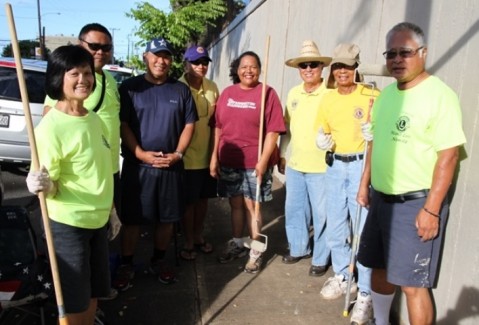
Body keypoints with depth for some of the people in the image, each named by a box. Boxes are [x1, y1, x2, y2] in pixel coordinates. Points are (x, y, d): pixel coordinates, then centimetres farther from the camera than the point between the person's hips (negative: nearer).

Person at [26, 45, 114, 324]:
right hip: (68, 224, -7)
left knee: (93, 294, 19)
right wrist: (41, 186, -37)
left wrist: (111, 209, 18)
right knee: (73, 301, 7)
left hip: (99, 220, 7)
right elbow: (49, 186, -15)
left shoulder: (95, 120, 5)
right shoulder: (51, 126, -18)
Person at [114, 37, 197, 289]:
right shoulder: (130, 87, 0)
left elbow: (189, 125, 6)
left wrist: (178, 153, -7)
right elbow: (122, 125, -5)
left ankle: (158, 261, 29)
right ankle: (126, 265, 21)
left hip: (171, 166, 3)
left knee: (167, 218, 11)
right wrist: (141, 154, -15)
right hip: (137, 165, -2)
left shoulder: (181, 89, 7)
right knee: (131, 218, 4)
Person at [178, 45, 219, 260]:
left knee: (203, 198, 17)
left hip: (208, 154, 5)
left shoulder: (212, 87, 5)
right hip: (188, 156, -5)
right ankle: (188, 242, 26)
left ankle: (199, 237, 36)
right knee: (189, 201, 8)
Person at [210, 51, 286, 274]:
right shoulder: (227, 93, 7)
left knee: (252, 206, 5)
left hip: (254, 163, -4)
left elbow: (273, 131, -10)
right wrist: (214, 156, 4)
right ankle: (236, 245, 32)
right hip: (228, 162, 4)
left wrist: (263, 161, -16)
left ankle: (255, 253, 20)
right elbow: (218, 127, 9)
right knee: (236, 204, 15)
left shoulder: (267, 93, -5)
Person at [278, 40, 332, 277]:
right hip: (294, 165, 6)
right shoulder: (293, 94, 9)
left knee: (321, 214, 5)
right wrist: (282, 155, 16)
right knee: (293, 209, 16)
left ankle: (320, 259, 22)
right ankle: (299, 248, 36)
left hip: (321, 167, -6)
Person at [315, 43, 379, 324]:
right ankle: (343, 276, 35)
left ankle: (366, 293, 11)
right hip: (335, 166, 6)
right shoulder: (328, 99, 9)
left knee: (364, 230, -3)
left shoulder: (372, 97, -8)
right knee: (335, 227, 14)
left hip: (362, 166, -6)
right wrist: (322, 141, -1)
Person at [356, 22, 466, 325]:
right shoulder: (386, 93, 9)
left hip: (417, 203, -8)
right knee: (381, 268, 20)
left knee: (413, 283, 1)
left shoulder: (439, 94, -15)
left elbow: (448, 155, -19)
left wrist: (431, 209, -21)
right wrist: (365, 184, 16)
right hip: (382, 198, 8)